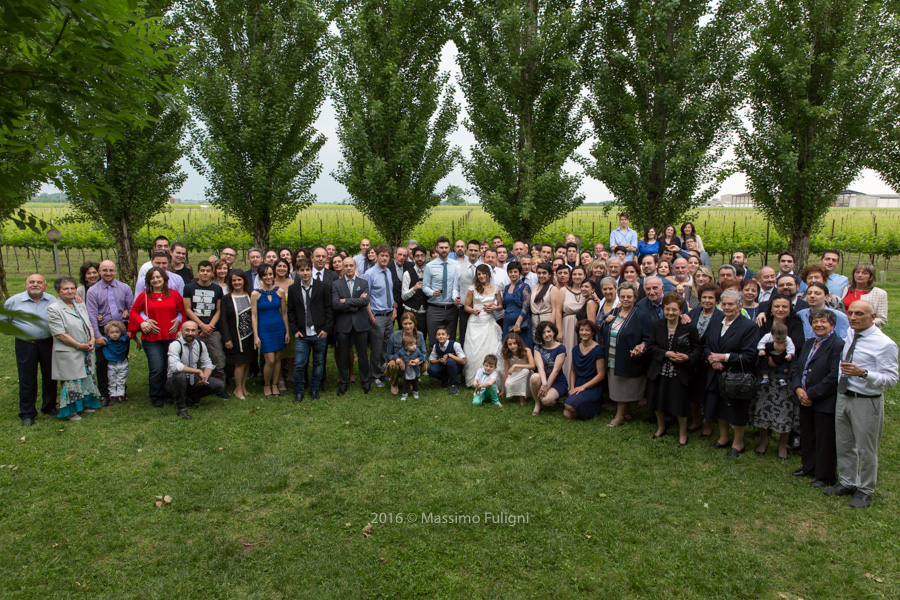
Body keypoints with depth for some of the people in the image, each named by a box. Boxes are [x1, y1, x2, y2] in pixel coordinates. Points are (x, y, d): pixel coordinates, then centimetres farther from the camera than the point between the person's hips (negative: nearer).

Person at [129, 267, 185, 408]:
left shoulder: (174, 294, 7)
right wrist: (143, 323, -3)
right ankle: (156, 398, 14)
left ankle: (168, 395, 22)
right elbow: (133, 312, 13)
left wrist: (179, 322, -3)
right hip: (151, 338, -1)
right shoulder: (143, 296, 5)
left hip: (171, 337, 1)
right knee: (157, 369, -6)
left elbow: (183, 311, 15)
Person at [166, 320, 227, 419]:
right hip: (175, 381, -5)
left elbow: (208, 364, 5)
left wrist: (205, 377, -17)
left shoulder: (200, 345, 0)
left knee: (219, 385, -14)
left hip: (194, 380, 5)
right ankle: (180, 407, -15)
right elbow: (175, 366, -34)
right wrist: (198, 371, -31)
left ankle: (193, 397, 12)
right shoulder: (175, 345, -18)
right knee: (180, 376, -40)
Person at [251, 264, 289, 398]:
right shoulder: (256, 294, -5)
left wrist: (287, 331, 7)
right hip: (264, 329, -3)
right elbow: (254, 316, -3)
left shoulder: (280, 291, 2)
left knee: (277, 358, 8)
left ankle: (275, 385, 24)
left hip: (279, 327, 3)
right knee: (270, 360, -6)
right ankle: (266, 385, 16)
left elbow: (284, 313, 8)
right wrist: (256, 336, -7)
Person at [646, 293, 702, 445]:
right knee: (658, 403, 16)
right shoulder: (656, 326, 1)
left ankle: (683, 432, 29)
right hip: (659, 372, 3)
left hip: (680, 374, -3)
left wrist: (688, 357, -21)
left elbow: (698, 348, -1)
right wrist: (665, 354, -17)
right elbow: (650, 347, -1)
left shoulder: (689, 328, -7)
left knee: (680, 404, 5)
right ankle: (661, 428, 41)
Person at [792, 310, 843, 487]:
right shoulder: (809, 344, 12)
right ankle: (808, 467, 36)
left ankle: (825, 476, 19)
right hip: (805, 400, 8)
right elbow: (796, 367, 11)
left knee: (825, 440, 5)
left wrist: (812, 394, -18)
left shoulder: (838, 345, -15)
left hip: (825, 403, -8)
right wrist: (798, 388, -6)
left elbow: (834, 377, -21)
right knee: (807, 437, 19)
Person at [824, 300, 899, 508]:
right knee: (843, 444, 18)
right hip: (843, 397, 7)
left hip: (866, 402, -6)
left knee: (866, 449, 8)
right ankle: (847, 483, 35)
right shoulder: (849, 335, 6)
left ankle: (865, 490, 26)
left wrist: (863, 373, -30)